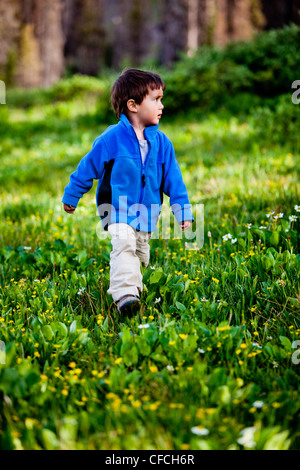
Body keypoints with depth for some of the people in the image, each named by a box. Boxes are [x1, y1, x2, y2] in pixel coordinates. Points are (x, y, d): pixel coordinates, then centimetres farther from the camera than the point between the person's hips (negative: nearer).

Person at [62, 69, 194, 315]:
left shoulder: (161, 142, -1)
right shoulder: (111, 139, -13)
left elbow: (173, 179, 6)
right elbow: (88, 168, -2)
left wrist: (183, 211, 3)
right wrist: (71, 196, 7)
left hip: (147, 211, 5)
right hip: (116, 208, -5)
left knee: (140, 253, 16)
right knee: (124, 244, -26)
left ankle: (134, 290, 37)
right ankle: (124, 295, -34)